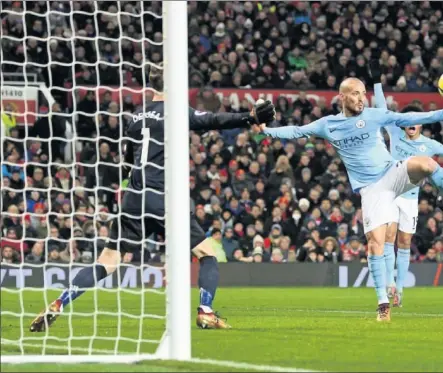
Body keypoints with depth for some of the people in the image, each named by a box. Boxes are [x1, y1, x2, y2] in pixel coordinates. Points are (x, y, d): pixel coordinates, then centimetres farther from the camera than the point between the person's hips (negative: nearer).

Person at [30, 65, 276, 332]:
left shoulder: (138, 118, 16)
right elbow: (214, 121, -18)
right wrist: (251, 119, -27)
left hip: (135, 199, 6)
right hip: (163, 200, -6)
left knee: (108, 262, 8)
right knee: (207, 254, 7)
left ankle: (57, 307, -2)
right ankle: (205, 313, -6)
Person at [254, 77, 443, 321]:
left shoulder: (374, 116, 2)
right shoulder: (328, 124, 6)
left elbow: (405, 119, -1)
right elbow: (297, 131, 12)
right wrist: (267, 130, 0)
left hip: (393, 174, 0)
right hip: (371, 189, 1)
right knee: (375, 241, -10)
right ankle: (383, 304, -5)